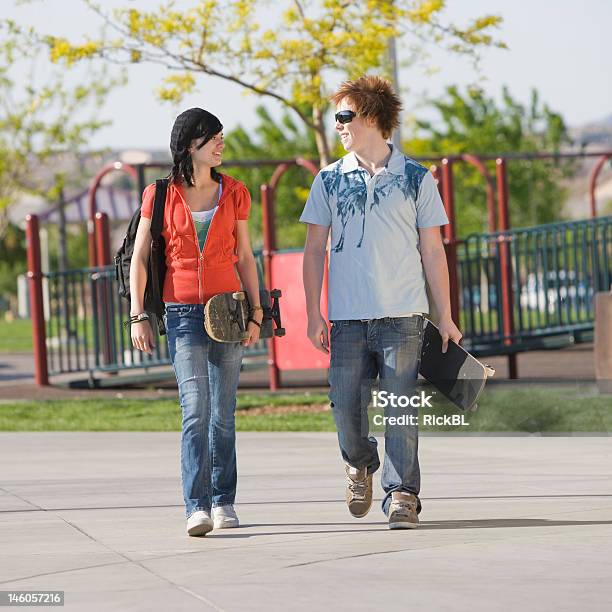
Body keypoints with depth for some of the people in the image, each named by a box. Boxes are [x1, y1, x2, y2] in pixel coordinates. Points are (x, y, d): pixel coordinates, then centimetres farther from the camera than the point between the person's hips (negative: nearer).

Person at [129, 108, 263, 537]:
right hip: (183, 312, -2)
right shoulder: (161, 195, 1)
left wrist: (257, 312, 7)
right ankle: (197, 507, -19)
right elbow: (139, 257, 3)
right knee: (196, 409, -15)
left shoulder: (233, 193, 8)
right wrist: (138, 316, -4)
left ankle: (224, 502, 16)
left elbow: (245, 257, 13)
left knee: (223, 414, 5)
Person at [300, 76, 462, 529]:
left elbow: (432, 251, 8)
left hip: (403, 316, -2)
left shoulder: (416, 178, 6)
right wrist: (314, 313, 1)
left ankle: (401, 493, -1)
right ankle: (361, 466, 28)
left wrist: (446, 317, 4)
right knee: (347, 407, 0)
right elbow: (315, 249, 10)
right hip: (348, 320, 2)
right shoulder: (329, 180, 10)